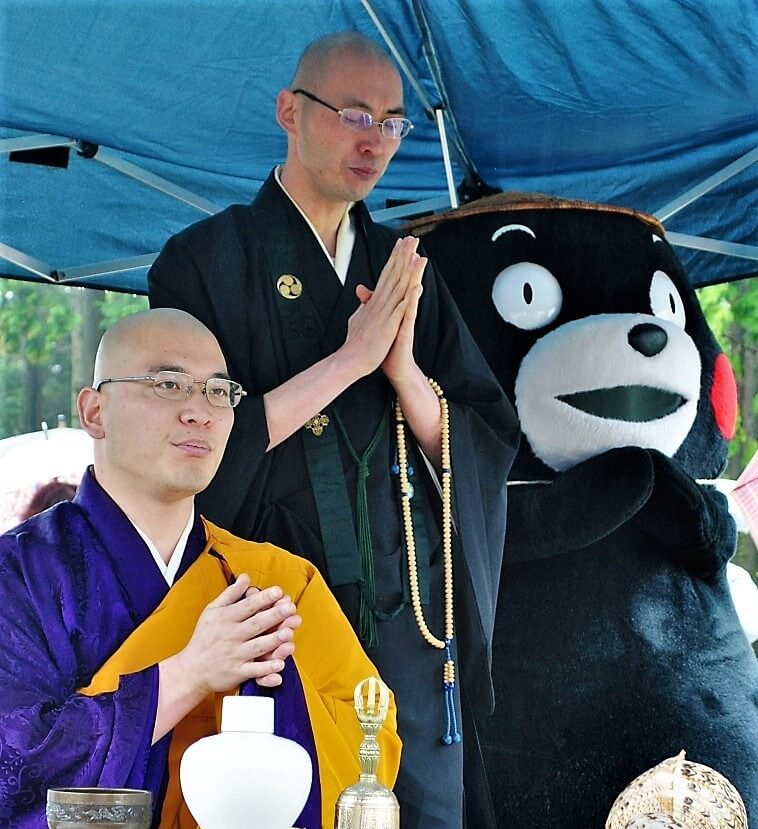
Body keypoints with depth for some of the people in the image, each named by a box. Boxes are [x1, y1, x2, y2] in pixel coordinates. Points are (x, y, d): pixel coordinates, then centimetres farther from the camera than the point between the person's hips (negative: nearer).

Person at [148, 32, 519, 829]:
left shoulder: (406, 272, 13)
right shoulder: (204, 261, -1)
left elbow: (488, 447, 7)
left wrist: (406, 370, -12)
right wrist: (351, 358, -16)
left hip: (411, 623, 4)